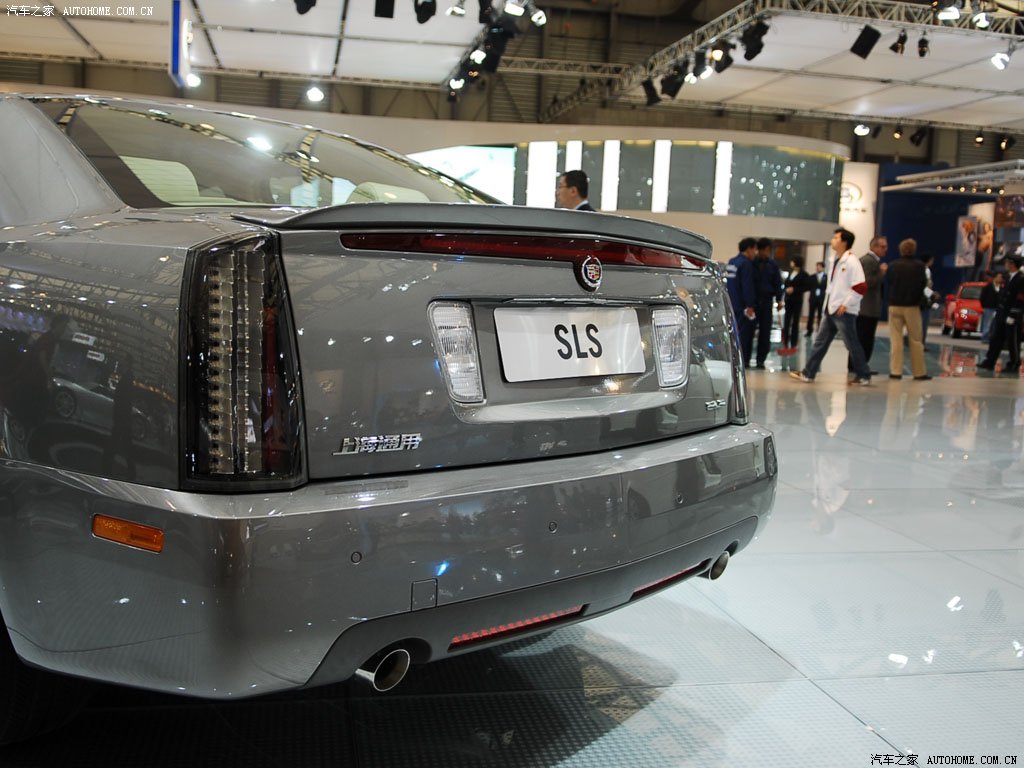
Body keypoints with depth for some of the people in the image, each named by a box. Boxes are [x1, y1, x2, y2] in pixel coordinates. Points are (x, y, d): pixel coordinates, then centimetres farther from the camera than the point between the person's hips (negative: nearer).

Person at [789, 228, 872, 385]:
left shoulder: (851, 261, -14)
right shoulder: (835, 260, 12)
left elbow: (861, 287, -20)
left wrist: (846, 304, -18)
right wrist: (828, 302, 16)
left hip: (844, 312, -9)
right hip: (830, 310, 9)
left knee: (852, 345, 1)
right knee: (820, 342, 9)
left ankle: (864, 376, 14)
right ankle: (808, 373, 13)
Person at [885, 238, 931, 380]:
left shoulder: (893, 265, -4)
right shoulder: (919, 265, -9)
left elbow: (887, 281, 5)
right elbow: (923, 283, -7)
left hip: (895, 305, 1)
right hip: (912, 306, -1)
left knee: (896, 340, 5)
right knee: (916, 340, 7)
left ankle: (895, 371, -1)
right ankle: (919, 372, 10)